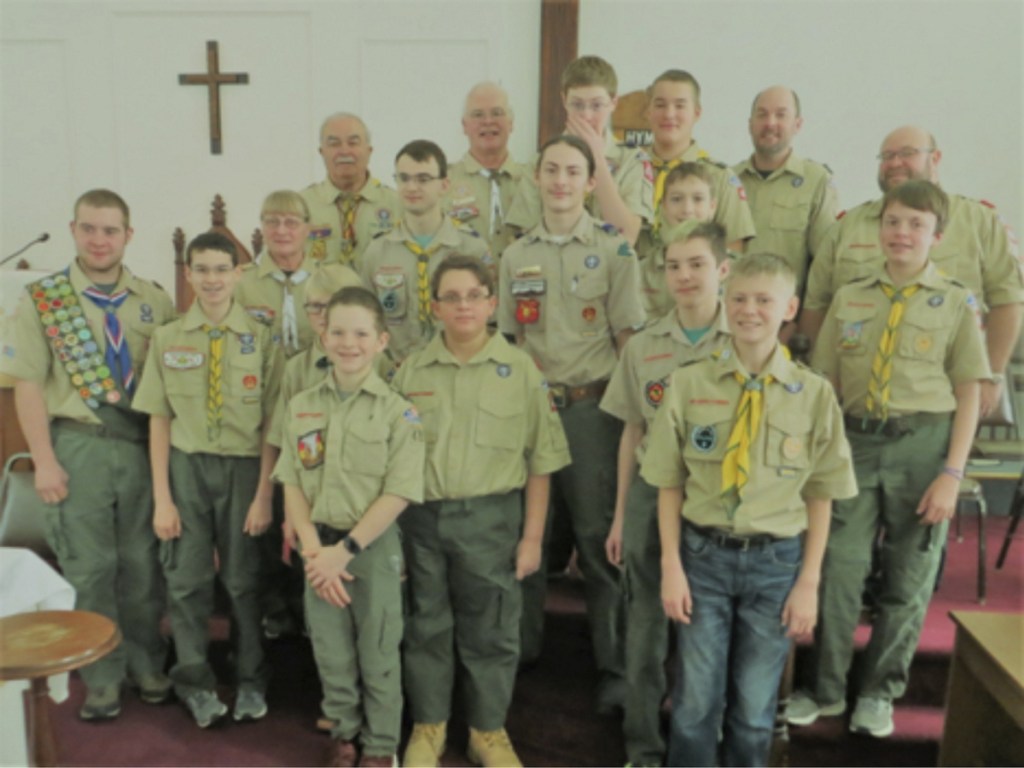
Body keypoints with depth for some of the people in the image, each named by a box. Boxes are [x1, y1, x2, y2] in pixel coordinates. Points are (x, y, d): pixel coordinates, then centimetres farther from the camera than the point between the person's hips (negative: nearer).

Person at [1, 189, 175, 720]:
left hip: (143, 444, 1)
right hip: (77, 445, -1)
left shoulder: (153, 301, 5)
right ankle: (102, 677, 21)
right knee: (87, 567, 6)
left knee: (142, 562, 9)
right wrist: (44, 460, -8)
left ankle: (147, 665, 26)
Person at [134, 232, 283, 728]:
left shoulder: (261, 340, -5)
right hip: (186, 466, 1)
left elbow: (271, 423, -5)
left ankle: (250, 682, 31)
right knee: (187, 579, 8)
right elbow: (159, 420, 1)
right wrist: (161, 497, -3)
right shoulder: (168, 339, 0)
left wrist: (264, 495, -8)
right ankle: (196, 682, 30)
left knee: (243, 580, 10)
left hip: (244, 467, -1)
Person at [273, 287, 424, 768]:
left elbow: (397, 495, -13)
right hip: (321, 545, 3)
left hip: (374, 546, -3)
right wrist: (312, 548, -10)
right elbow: (291, 485, 2)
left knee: (378, 654, 9)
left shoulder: (397, 412, -9)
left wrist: (345, 549, -16)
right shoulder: (301, 406, 3)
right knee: (330, 652, 15)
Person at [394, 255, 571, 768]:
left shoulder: (519, 369, -2)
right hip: (423, 515, 2)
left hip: (492, 517, -1)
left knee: (491, 629, 9)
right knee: (426, 625, 13)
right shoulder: (412, 370, 3)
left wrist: (533, 535, -3)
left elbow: (540, 461, -1)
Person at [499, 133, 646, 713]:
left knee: (599, 535, 0)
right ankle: (523, 644, 27)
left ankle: (615, 665, 12)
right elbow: (508, 338, 14)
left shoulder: (613, 249, 1)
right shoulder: (517, 254, 12)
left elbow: (629, 335, -2)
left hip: (591, 405, -3)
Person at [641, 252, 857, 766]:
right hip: (704, 553, 0)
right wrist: (671, 566, -4)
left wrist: (809, 582, -1)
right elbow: (669, 484, 0)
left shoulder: (814, 394, -5)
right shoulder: (689, 384, -5)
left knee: (755, 704, 14)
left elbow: (820, 495, 0)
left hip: (777, 560, 0)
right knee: (696, 699, 9)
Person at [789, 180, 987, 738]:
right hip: (856, 440, 1)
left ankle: (879, 692, 28)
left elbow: (968, 396, -1)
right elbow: (826, 385, 7)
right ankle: (826, 688, 21)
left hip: (924, 444, -1)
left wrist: (952, 473, -8)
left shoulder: (955, 303, 0)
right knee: (838, 569, 3)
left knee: (908, 579, 9)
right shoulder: (849, 299, 6)